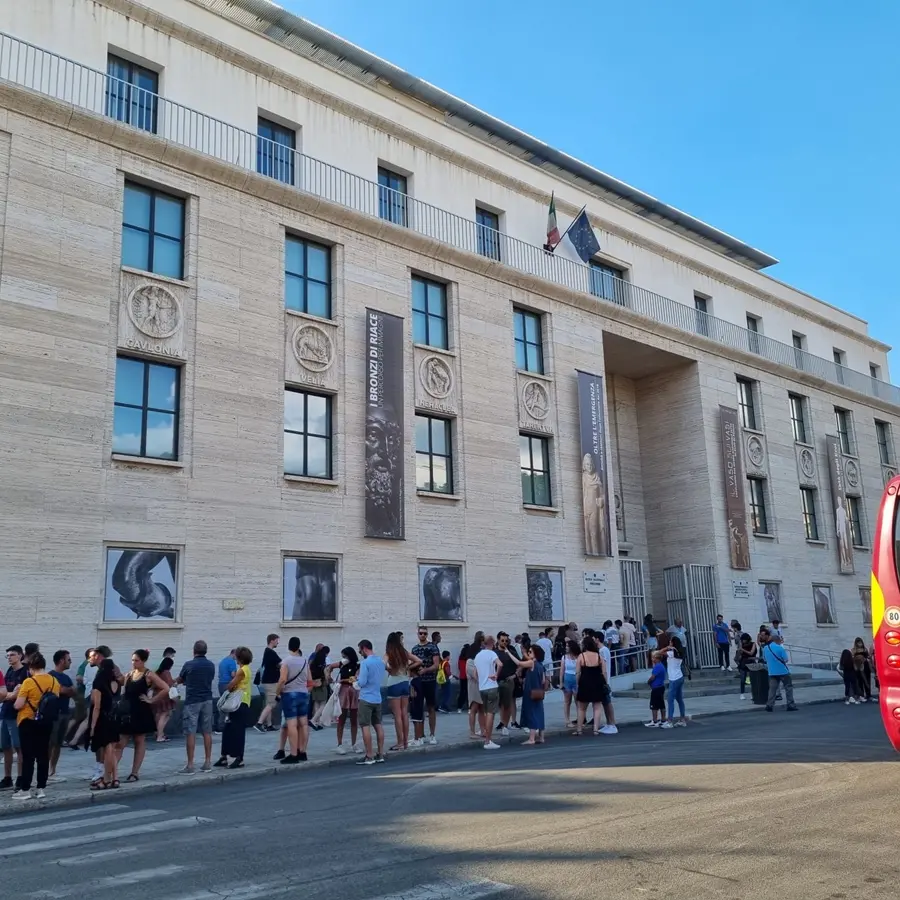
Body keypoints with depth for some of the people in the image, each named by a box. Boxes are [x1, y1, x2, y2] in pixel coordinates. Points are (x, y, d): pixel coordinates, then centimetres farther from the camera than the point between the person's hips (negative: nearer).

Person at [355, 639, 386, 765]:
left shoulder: (365, 663, -16)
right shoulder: (381, 661, 8)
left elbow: (362, 682, -18)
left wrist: (355, 684, 4)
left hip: (366, 699, -8)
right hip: (378, 698, 8)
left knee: (366, 727, -2)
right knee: (378, 725, 12)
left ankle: (369, 756, -2)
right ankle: (380, 754, 15)